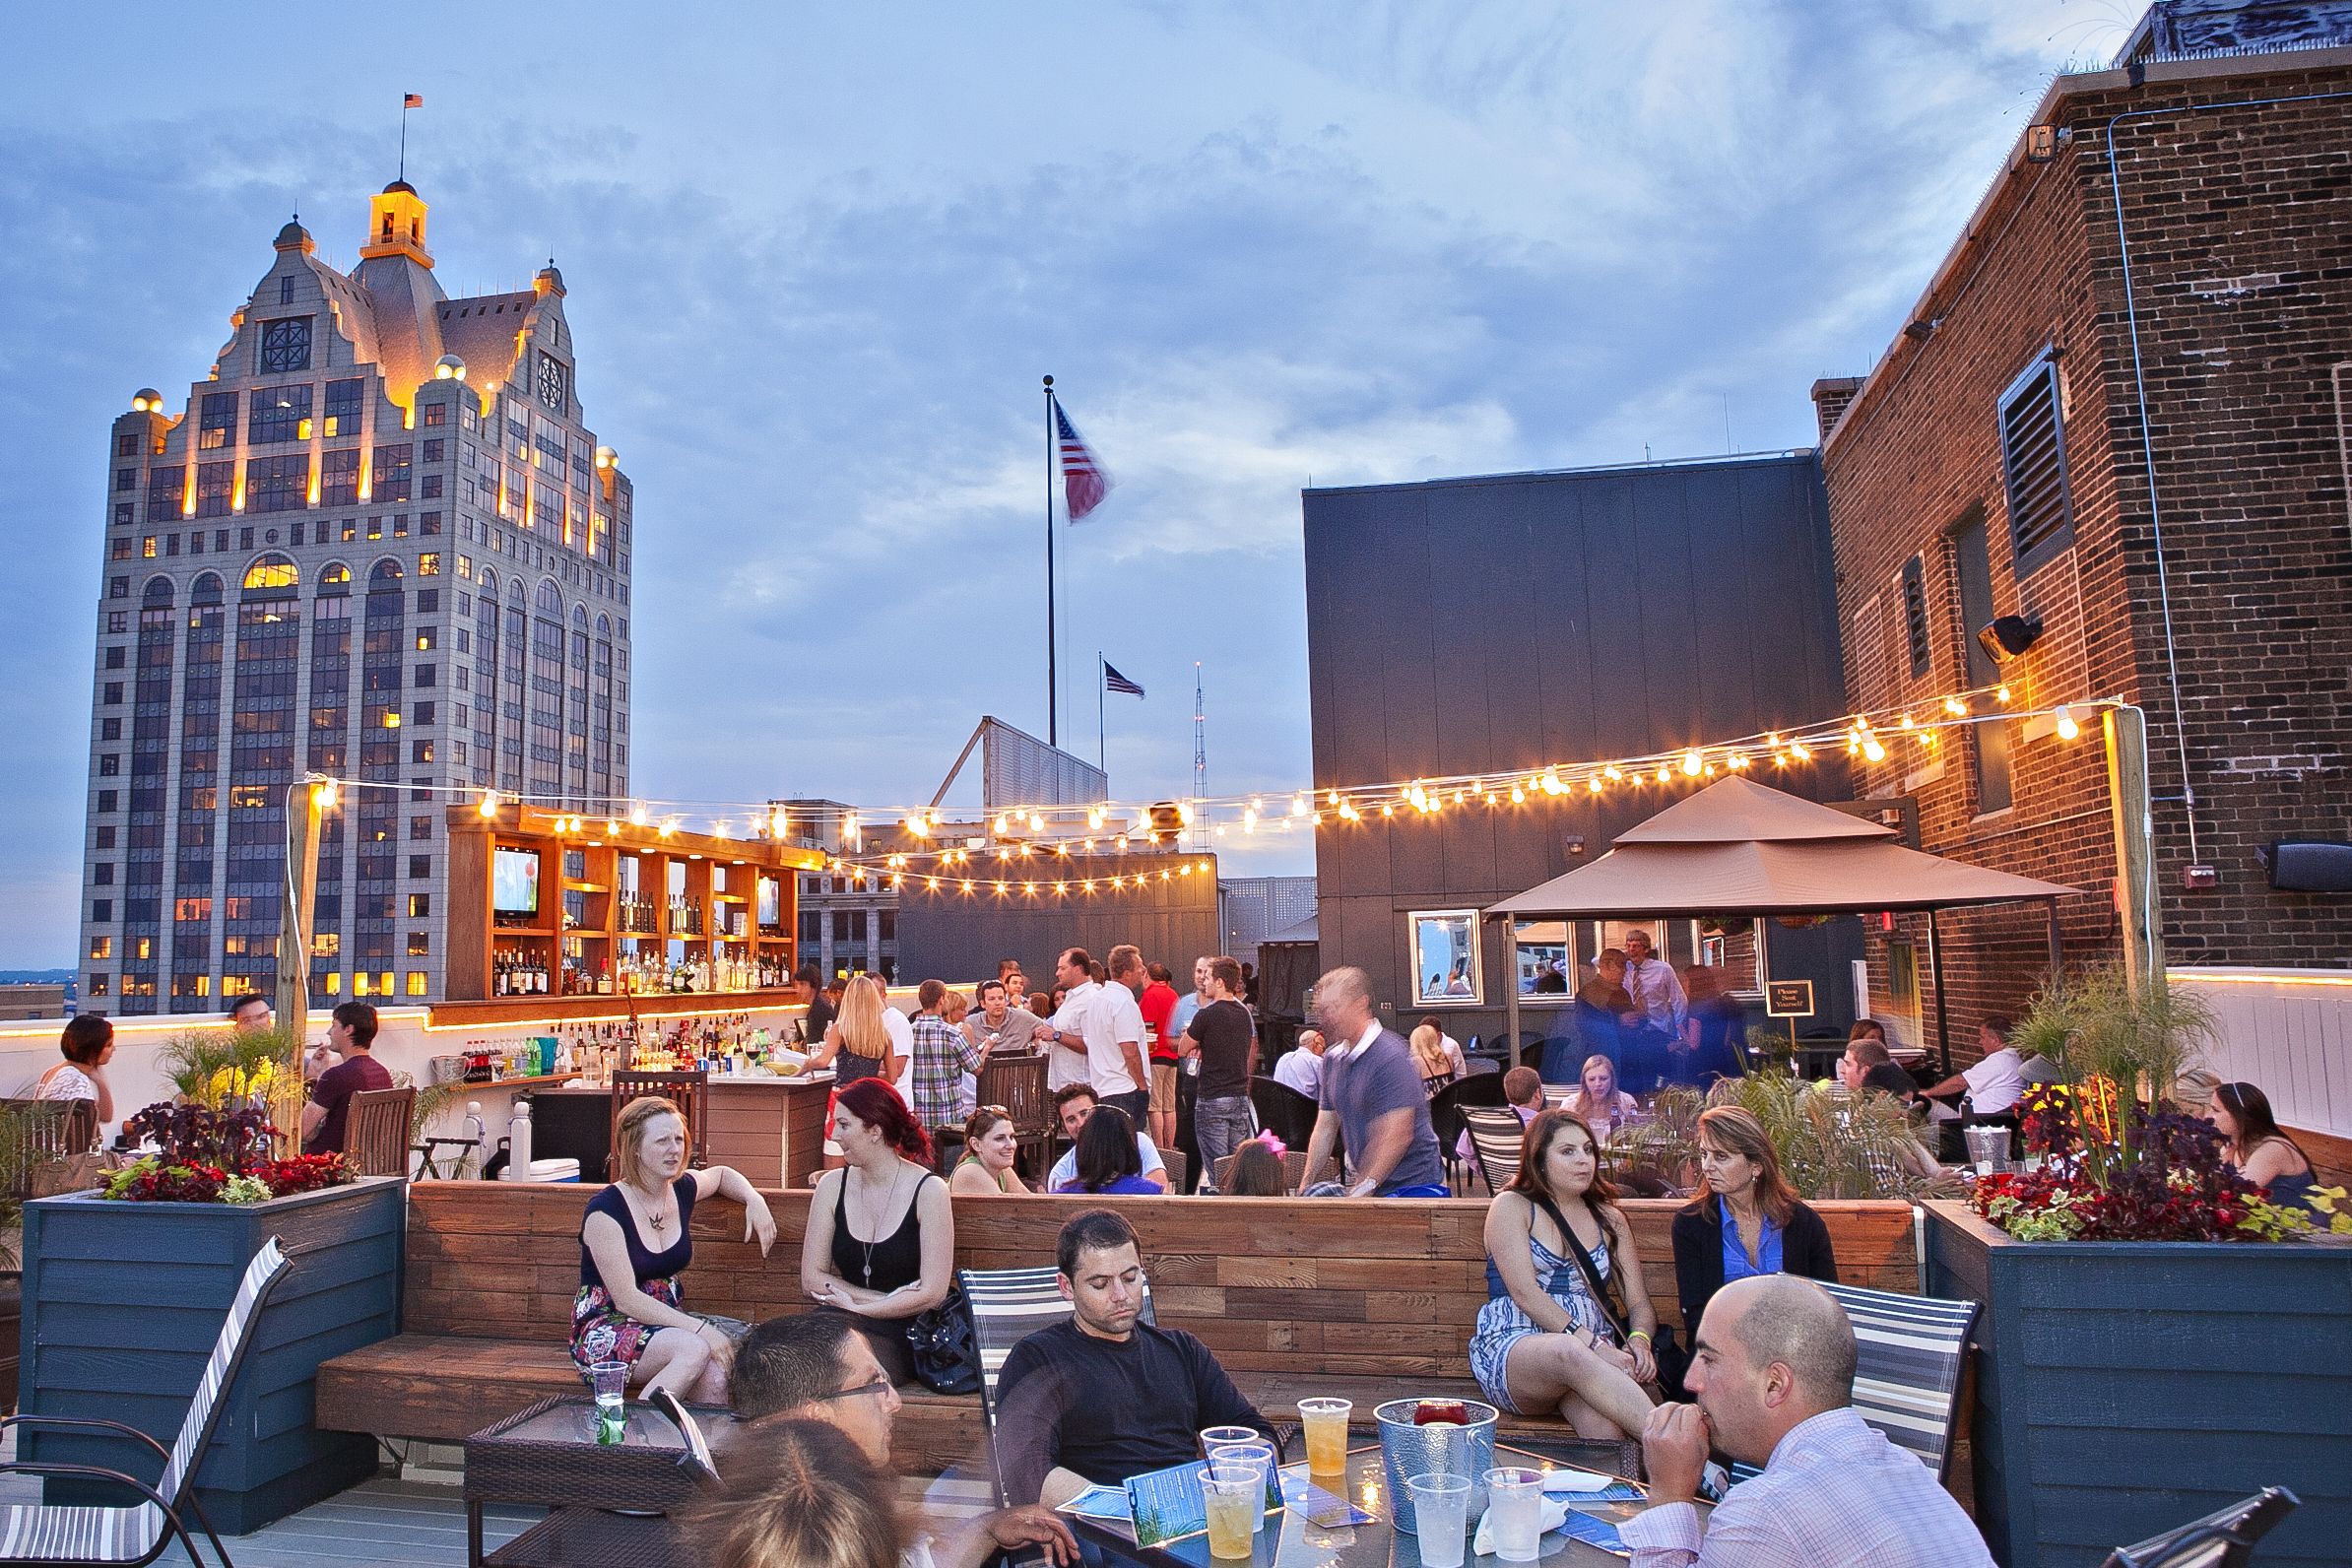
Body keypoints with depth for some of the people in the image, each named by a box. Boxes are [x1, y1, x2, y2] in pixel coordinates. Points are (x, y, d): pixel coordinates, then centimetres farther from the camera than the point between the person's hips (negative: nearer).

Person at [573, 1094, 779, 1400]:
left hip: (665, 1321, 5)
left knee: (718, 1379, -27)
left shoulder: (682, 1190, 4)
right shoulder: (605, 1211, -14)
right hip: (605, 1331, -5)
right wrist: (699, 1328, -25)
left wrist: (754, 1200, 7)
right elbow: (626, 1299, -18)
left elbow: (720, 1173, 29)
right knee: (695, 1350, -33)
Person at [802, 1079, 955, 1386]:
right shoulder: (832, 1185, 7)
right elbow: (811, 1278, 5)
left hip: (902, 1336, -4)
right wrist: (886, 1300, -7)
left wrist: (855, 1307, -6)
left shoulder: (928, 1190, -6)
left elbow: (933, 1292, -9)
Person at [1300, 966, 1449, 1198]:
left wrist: (1364, 1187, -26)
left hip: (1414, 1187, -7)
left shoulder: (1391, 1056, -17)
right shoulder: (1332, 1059, 9)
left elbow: (1397, 1136, -23)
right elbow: (1325, 1129, 12)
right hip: (1370, 1189, 7)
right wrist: (1306, 1185, 4)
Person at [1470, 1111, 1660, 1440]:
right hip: (1511, 1347, -3)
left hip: (1592, 1351, 4)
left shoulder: (1609, 1219, 21)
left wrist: (1639, 1340, -10)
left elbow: (1640, 1303, 14)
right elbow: (1525, 1293, -8)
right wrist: (1593, 1344, -19)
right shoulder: (1512, 1206, 6)